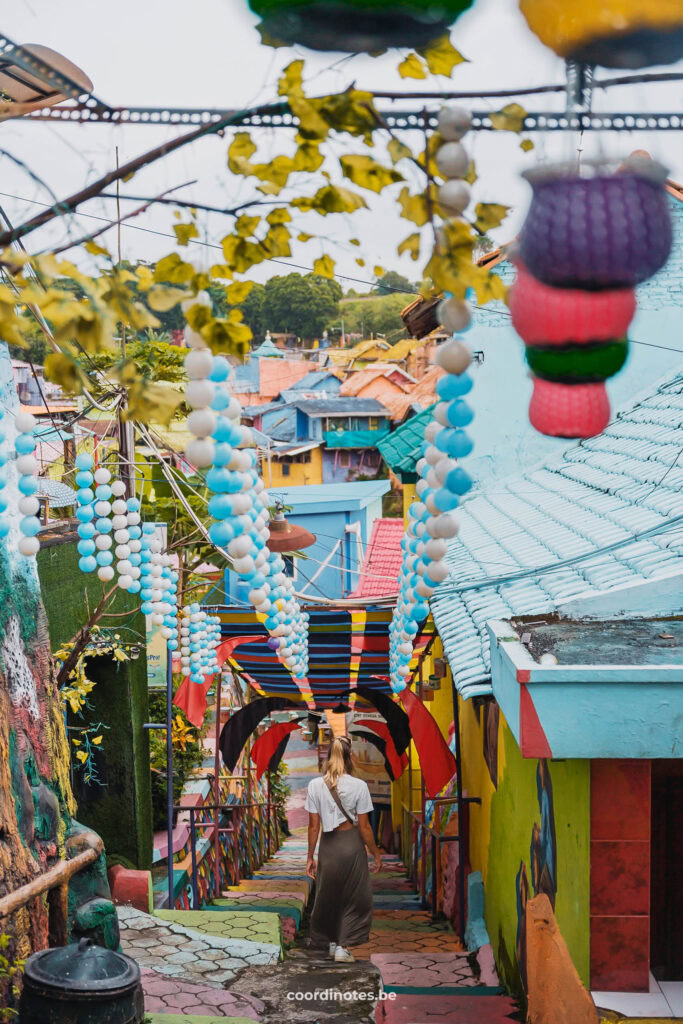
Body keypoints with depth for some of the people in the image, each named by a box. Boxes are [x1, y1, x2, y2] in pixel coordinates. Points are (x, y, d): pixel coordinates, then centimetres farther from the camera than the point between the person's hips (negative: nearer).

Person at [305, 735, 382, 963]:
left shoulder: (315, 785, -5)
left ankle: (332, 943, 30)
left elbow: (313, 826, -3)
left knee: (328, 896, 19)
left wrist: (310, 857, 5)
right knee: (353, 897, 11)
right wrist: (376, 854, 4)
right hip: (352, 844, -2)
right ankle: (343, 947, 7)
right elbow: (364, 827, -8)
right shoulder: (359, 786, -11)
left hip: (327, 845, 2)